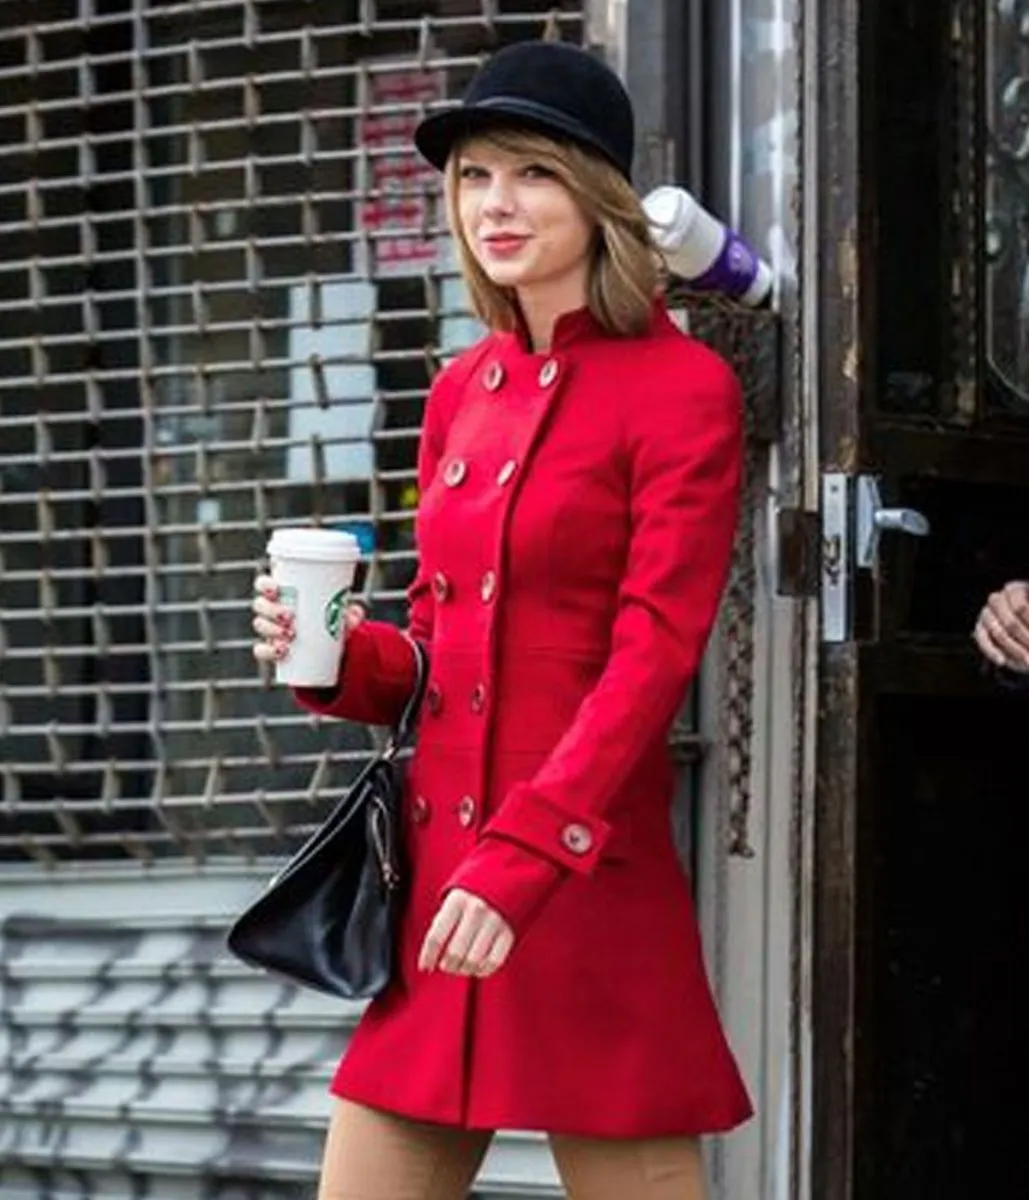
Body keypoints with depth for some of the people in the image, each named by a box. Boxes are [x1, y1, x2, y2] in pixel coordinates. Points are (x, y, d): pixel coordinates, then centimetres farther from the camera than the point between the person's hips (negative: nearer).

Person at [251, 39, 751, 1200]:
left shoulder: (681, 389, -7)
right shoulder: (462, 389, 13)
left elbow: (653, 657, -15)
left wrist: (517, 862, -23)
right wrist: (336, 655, -2)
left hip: (590, 877, -7)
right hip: (433, 871, 7)